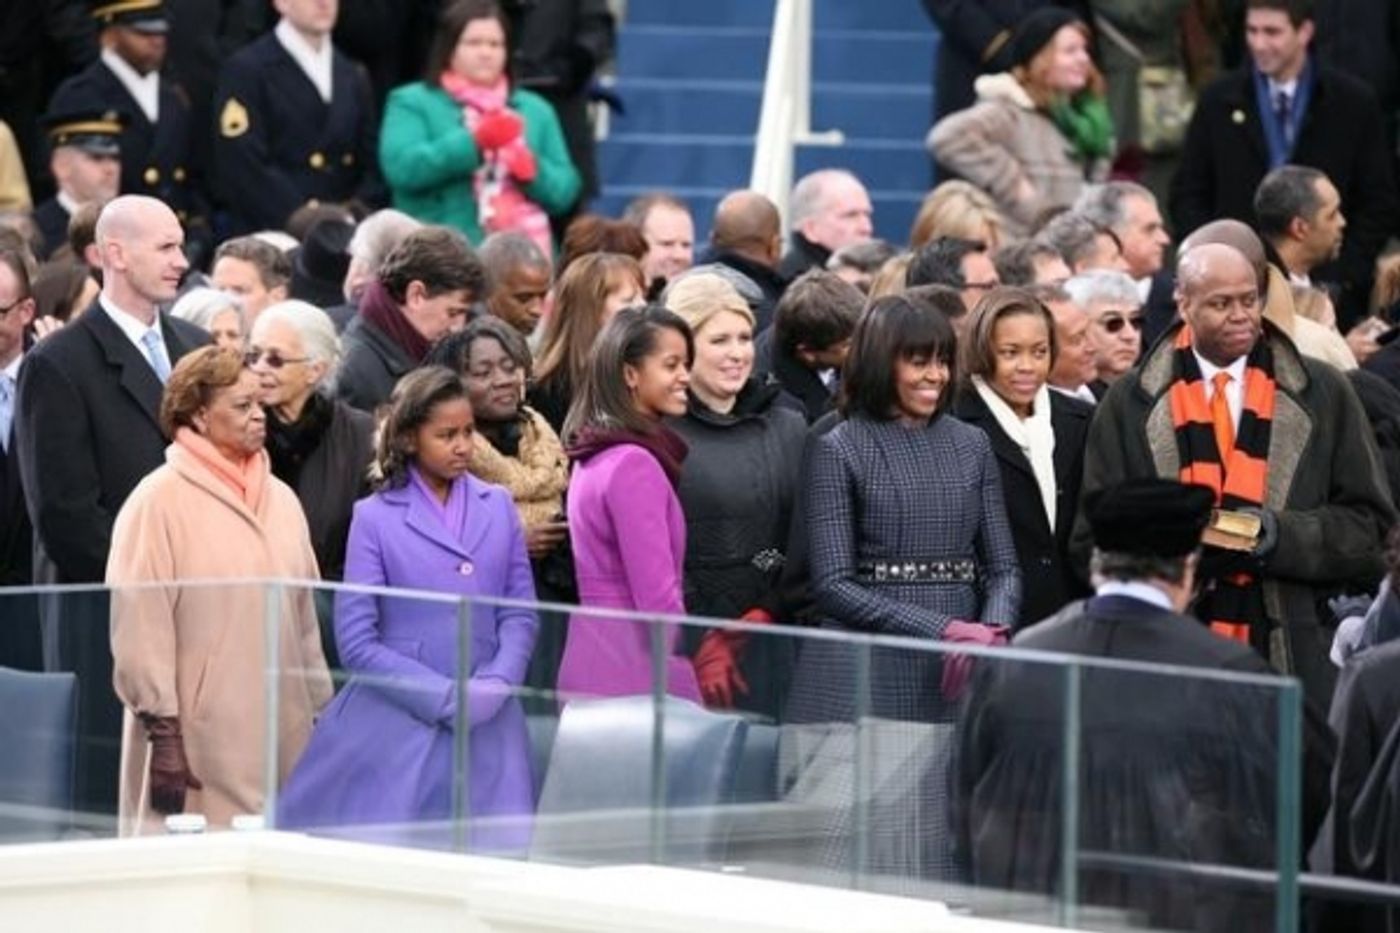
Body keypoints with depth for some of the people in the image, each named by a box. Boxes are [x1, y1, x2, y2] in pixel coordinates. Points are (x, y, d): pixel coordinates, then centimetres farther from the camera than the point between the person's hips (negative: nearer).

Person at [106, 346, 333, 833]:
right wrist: (163, 733, -13)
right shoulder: (159, 501, -6)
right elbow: (141, 628, -9)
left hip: (283, 736, 6)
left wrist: (321, 714, 16)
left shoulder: (280, 499, 14)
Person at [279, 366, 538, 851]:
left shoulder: (498, 507, 10)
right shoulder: (375, 518, 0)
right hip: (398, 725, -3)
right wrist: (447, 697, -11)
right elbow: (357, 643, -5)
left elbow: (520, 612, 9)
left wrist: (496, 684, -11)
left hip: (487, 729, 3)